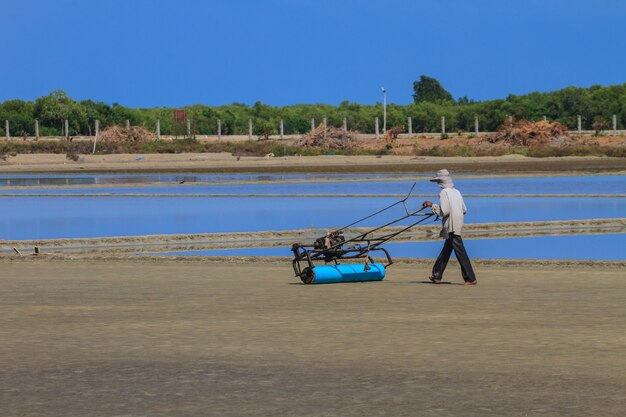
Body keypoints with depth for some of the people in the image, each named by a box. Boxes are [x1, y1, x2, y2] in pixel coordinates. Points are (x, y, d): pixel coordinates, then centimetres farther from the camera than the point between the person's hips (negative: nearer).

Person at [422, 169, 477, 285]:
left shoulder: (444, 192, -12)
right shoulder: (456, 192, 13)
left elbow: (444, 211, -19)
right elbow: (464, 210, 14)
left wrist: (432, 205, -7)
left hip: (451, 227, -9)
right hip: (457, 225, 9)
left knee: (460, 252, -7)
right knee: (445, 251, 15)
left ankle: (471, 279, -8)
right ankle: (436, 276, 23)